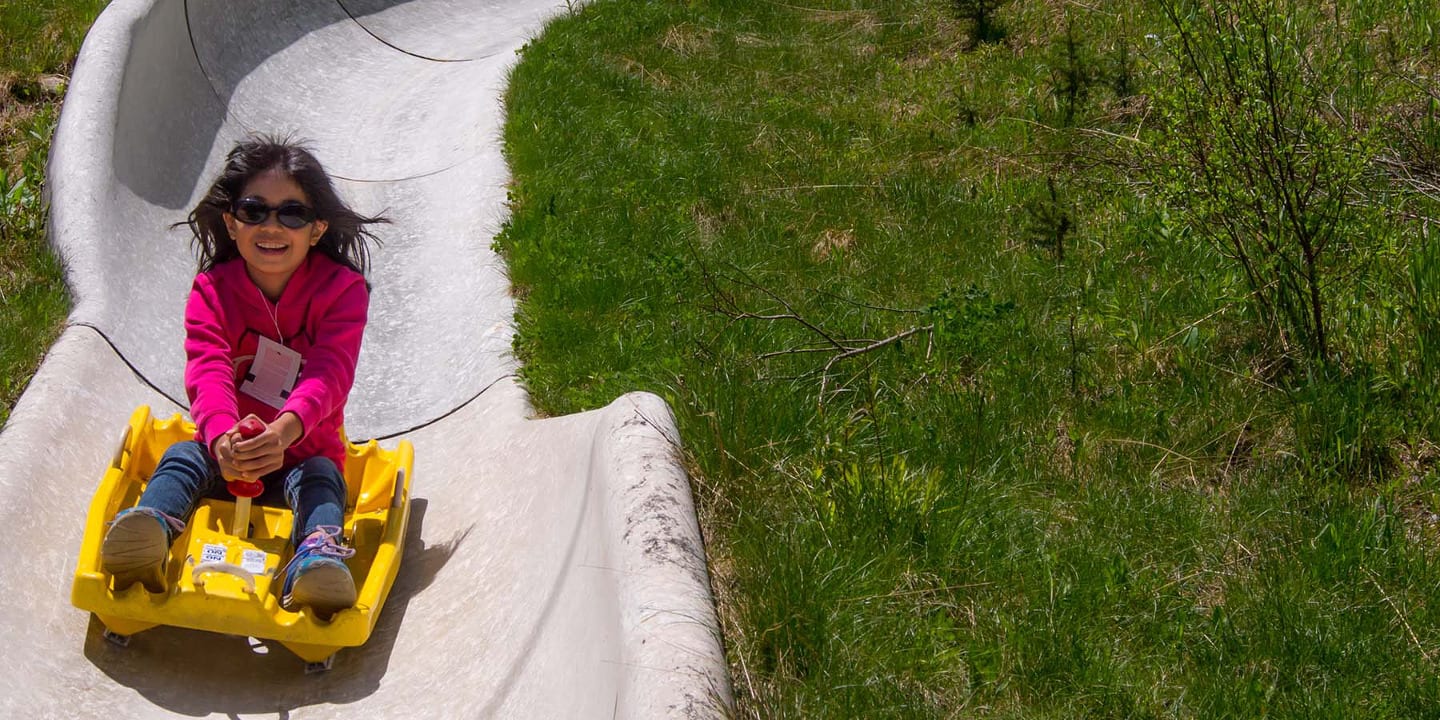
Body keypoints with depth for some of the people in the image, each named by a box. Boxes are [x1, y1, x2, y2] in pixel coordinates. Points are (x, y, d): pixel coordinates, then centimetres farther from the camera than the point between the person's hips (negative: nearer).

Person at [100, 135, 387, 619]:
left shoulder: (342, 290, -7)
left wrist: (283, 431, -46)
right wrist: (223, 436, -45)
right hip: (225, 451, 1)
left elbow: (330, 373, -24)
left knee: (320, 475, -32)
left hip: (302, 453, -1)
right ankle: (145, 537, -55)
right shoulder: (213, 289, -3)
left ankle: (319, 554, -61)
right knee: (182, 457, -27)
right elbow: (208, 370, -21)